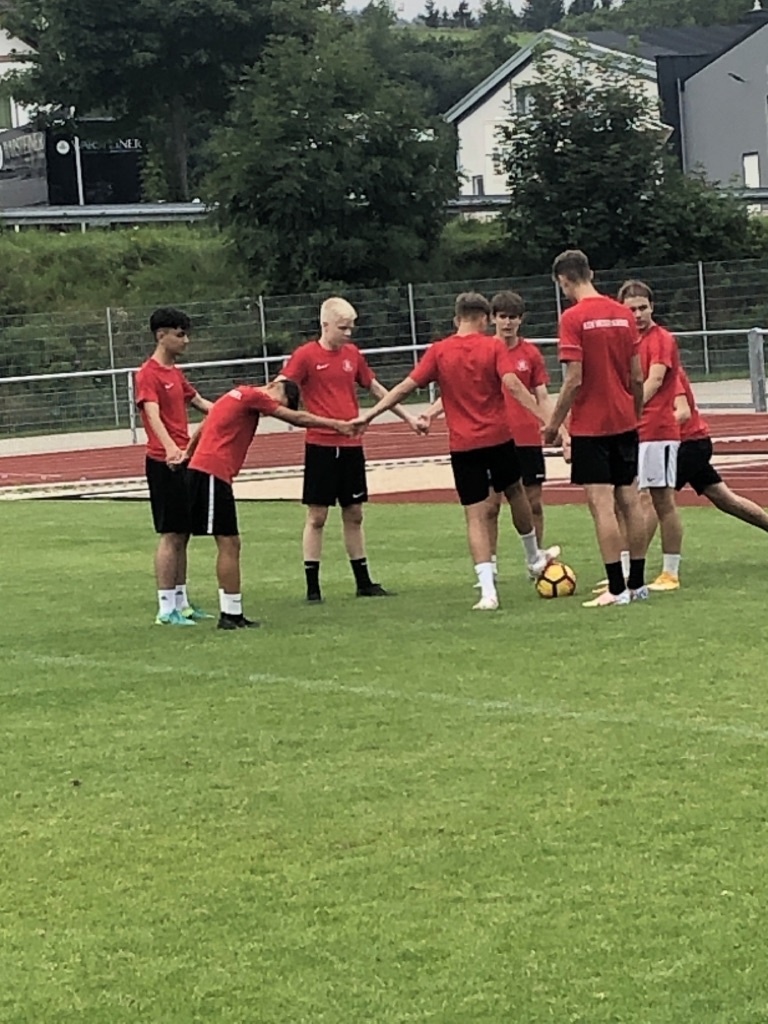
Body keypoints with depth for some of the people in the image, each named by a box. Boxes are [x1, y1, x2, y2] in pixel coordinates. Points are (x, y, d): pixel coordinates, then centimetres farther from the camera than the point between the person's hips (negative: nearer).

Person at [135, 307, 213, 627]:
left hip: (183, 460, 9)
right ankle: (166, 609, -5)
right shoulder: (148, 374, -14)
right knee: (170, 535, -7)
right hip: (164, 464, -9)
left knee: (182, 534, 13)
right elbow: (153, 416, -28)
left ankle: (181, 602, 20)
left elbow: (199, 402, 29)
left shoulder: (175, 373, 15)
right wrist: (170, 448, -44)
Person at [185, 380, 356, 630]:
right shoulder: (253, 396, -8)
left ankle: (232, 614, 7)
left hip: (201, 469, 10)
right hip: (212, 472, -10)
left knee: (230, 544, 8)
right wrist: (336, 424, 4)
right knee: (228, 544, -8)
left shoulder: (242, 394, 20)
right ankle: (230, 614, -6)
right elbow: (297, 418, -4)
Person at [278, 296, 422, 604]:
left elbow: (374, 387, 21)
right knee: (317, 515, -2)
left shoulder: (352, 353, 10)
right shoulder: (306, 355, -7)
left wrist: (406, 417, 25)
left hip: (351, 445, 5)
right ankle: (312, 587, 3)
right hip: (321, 446, -5)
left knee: (354, 514, 12)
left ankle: (363, 582, 20)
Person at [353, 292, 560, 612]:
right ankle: (534, 558, 46)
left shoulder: (439, 351, -2)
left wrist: (370, 414, 1)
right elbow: (511, 384, -17)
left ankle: (488, 590, -10)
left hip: (463, 444, 0)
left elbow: (407, 386, -4)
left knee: (476, 516, 1)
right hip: (499, 437, 0)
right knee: (515, 492, 25)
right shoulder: (494, 347, -4)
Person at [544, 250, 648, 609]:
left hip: (590, 426, -6)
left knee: (602, 505, -6)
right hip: (624, 423, 7)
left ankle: (617, 589, -7)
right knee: (630, 501, 10)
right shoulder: (623, 314, 6)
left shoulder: (573, 318, -12)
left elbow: (574, 380, -16)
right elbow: (637, 377, 9)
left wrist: (554, 423, -6)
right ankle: (637, 583, 16)